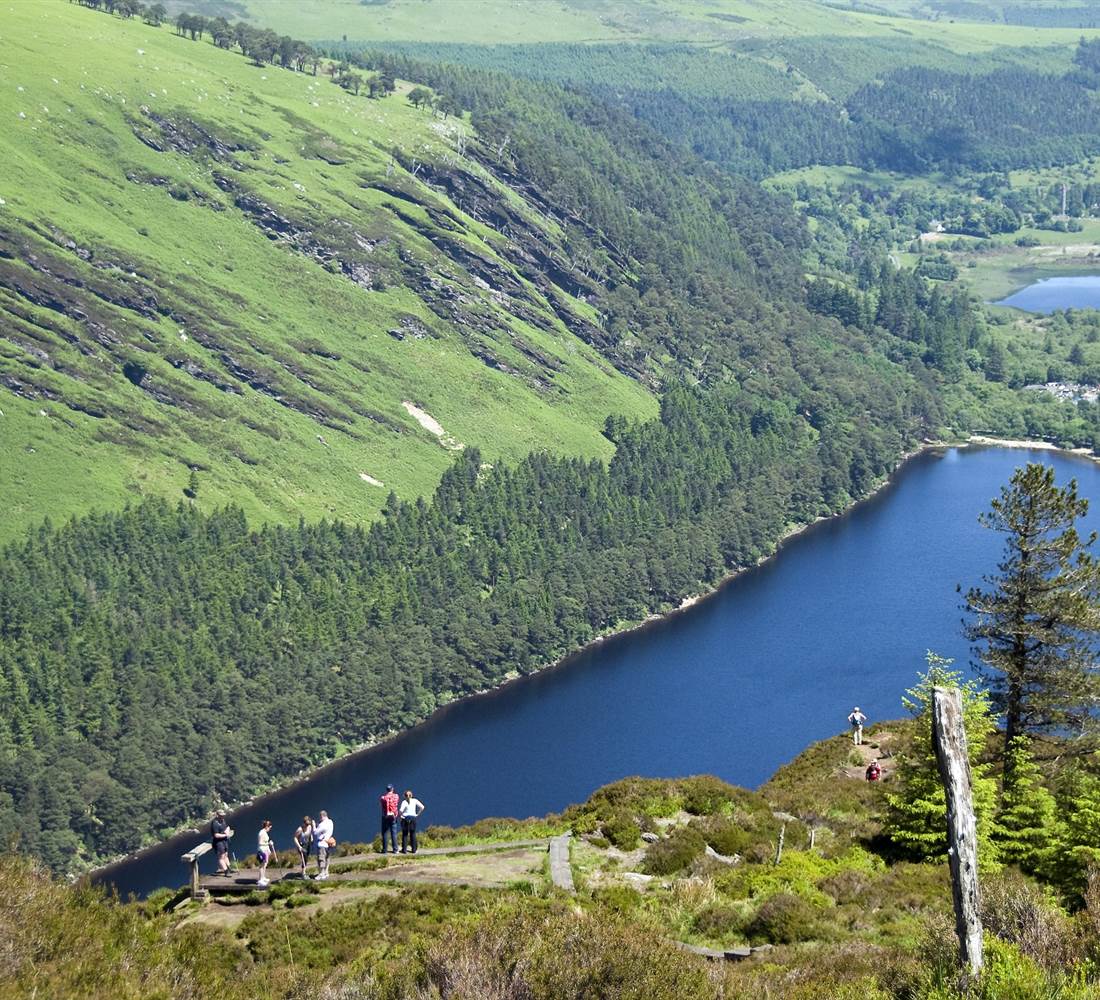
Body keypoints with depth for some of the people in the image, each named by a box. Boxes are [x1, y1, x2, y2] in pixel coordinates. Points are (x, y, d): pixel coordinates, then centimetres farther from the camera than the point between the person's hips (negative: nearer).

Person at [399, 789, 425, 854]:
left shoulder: (404, 802, -10)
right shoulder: (415, 801, -1)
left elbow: (401, 810, -23)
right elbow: (422, 807, -4)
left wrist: (401, 815, -6)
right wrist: (417, 814, 4)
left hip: (405, 819, -2)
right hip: (413, 818, 2)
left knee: (405, 834, 6)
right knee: (413, 834, 12)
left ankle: (404, 850, 5)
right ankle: (414, 849, 13)